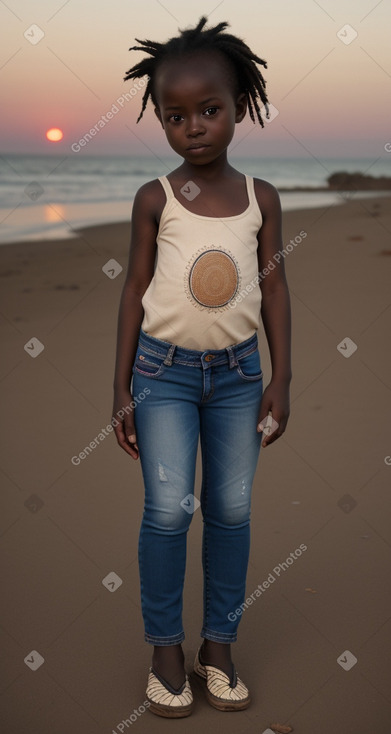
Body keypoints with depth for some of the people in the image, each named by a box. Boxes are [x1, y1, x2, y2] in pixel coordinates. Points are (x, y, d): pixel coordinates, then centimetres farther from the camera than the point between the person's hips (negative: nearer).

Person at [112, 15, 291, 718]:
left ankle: (219, 643, 21)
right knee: (168, 509, -5)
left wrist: (280, 378, 1)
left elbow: (274, 288, 5)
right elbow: (135, 288, 0)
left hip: (238, 372, 2)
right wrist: (122, 391, -2)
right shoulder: (155, 199, -4)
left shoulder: (261, 197, 1)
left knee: (232, 510, 6)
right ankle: (165, 646, 12)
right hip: (165, 371, -2)